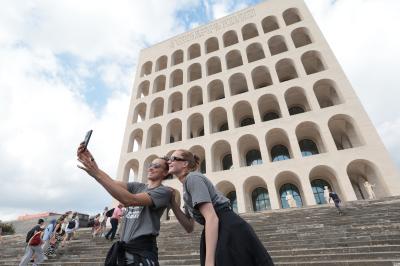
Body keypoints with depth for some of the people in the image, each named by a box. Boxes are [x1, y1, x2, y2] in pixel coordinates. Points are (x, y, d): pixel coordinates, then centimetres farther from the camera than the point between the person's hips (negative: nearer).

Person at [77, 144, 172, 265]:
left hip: (143, 251, -5)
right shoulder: (137, 186, 11)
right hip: (122, 249, 6)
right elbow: (112, 183, -5)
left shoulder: (165, 191, -10)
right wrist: (91, 161, -20)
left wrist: (97, 174, -24)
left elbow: (130, 200, -22)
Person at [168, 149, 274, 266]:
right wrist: (174, 206, 1)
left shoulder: (192, 177, -12)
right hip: (219, 236, 9)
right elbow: (189, 227, 14)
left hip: (231, 233, -9)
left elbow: (212, 218, -23)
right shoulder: (187, 187, 17)